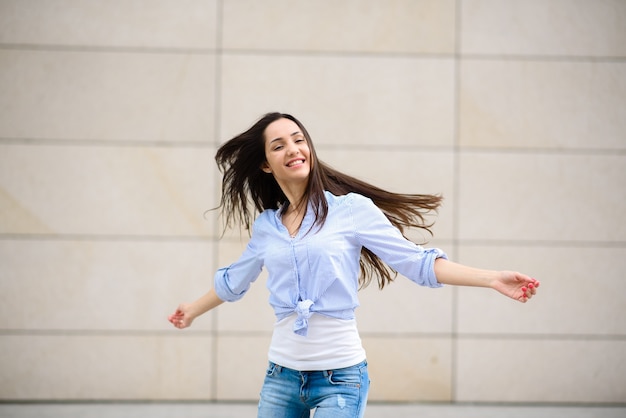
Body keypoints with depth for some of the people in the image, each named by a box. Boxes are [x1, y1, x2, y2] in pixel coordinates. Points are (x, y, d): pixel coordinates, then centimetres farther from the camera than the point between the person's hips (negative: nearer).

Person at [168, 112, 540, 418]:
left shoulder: (353, 209, -4)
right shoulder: (264, 226, 9)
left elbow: (417, 262, -4)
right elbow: (234, 280, 28)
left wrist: (493, 279, -12)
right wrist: (193, 310, 43)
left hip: (339, 376, -4)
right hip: (282, 374, 5)